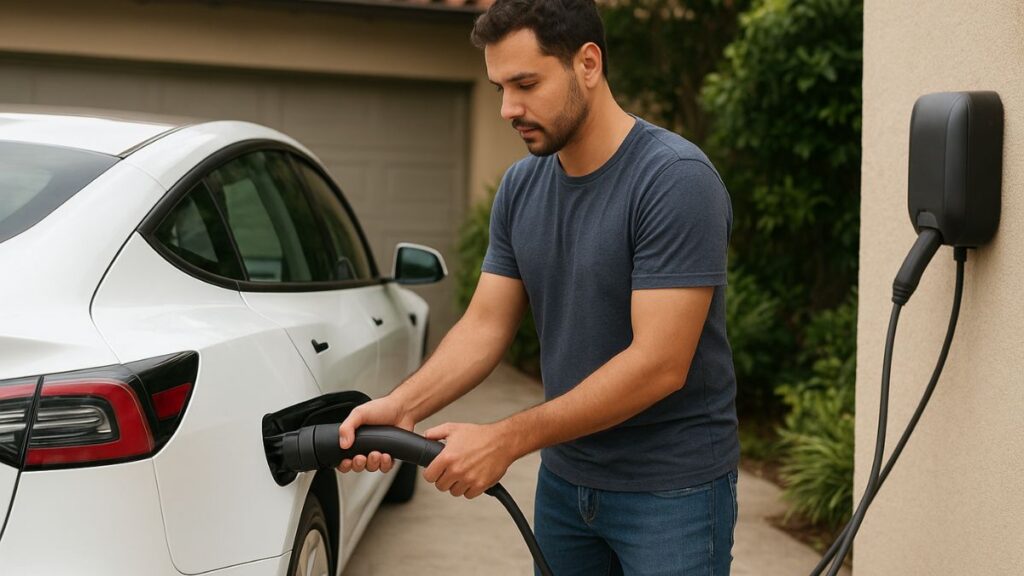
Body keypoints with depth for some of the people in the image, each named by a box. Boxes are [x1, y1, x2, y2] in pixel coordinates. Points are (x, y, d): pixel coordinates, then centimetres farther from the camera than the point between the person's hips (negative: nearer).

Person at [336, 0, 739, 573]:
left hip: (671, 488, -6)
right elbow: (485, 326, 2)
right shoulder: (521, 187, 2)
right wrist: (400, 407, -15)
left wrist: (506, 440, -24)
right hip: (565, 477, 6)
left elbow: (659, 365, -25)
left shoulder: (676, 179, -20)